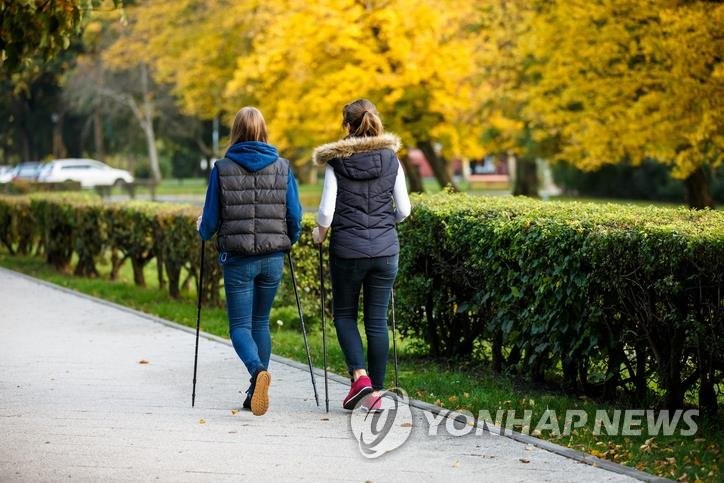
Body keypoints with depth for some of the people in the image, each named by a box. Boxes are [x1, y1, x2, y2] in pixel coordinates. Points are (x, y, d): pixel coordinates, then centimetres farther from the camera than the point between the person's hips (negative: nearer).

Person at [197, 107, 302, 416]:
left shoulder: (222, 169, -5)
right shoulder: (282, 167, 0)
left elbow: (211, 219, -2)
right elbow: (295, 216, 1)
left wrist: (202, 229, 22)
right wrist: (288, 241, 22)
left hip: (237, 259, -2)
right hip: (273, 257, 3)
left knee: (240, 326, 2)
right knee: (261, 322, 17)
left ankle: (257, 371, -27)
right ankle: (255, 392, 17)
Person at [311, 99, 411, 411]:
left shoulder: (336, 162, -5)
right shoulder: (391, 160, 2)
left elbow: (326, 211, -8)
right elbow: (404, 211, 5)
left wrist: (319, 233, 12)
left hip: (347, 248, -2)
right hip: (385, 249, 2)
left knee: (344, 314, 13)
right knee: (377, 320, 7)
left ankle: (359, 375, -8)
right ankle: (375, 392, 8)